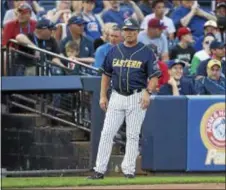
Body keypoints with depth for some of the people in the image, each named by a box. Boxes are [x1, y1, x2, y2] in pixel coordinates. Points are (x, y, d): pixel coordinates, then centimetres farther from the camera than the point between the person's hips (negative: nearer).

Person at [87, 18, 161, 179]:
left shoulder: (146, 52, -1)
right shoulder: (114, 51, 10)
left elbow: (154, 77, -4)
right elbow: (106, 75, 16)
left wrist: (148, 92, -20)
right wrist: (103, 96, 9)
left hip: (136, 98, -3)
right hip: (116, 97, 3)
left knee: (133, 135, 0)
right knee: (107, 133, -2)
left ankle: (129, 170, 7)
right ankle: (100, 170, 0)